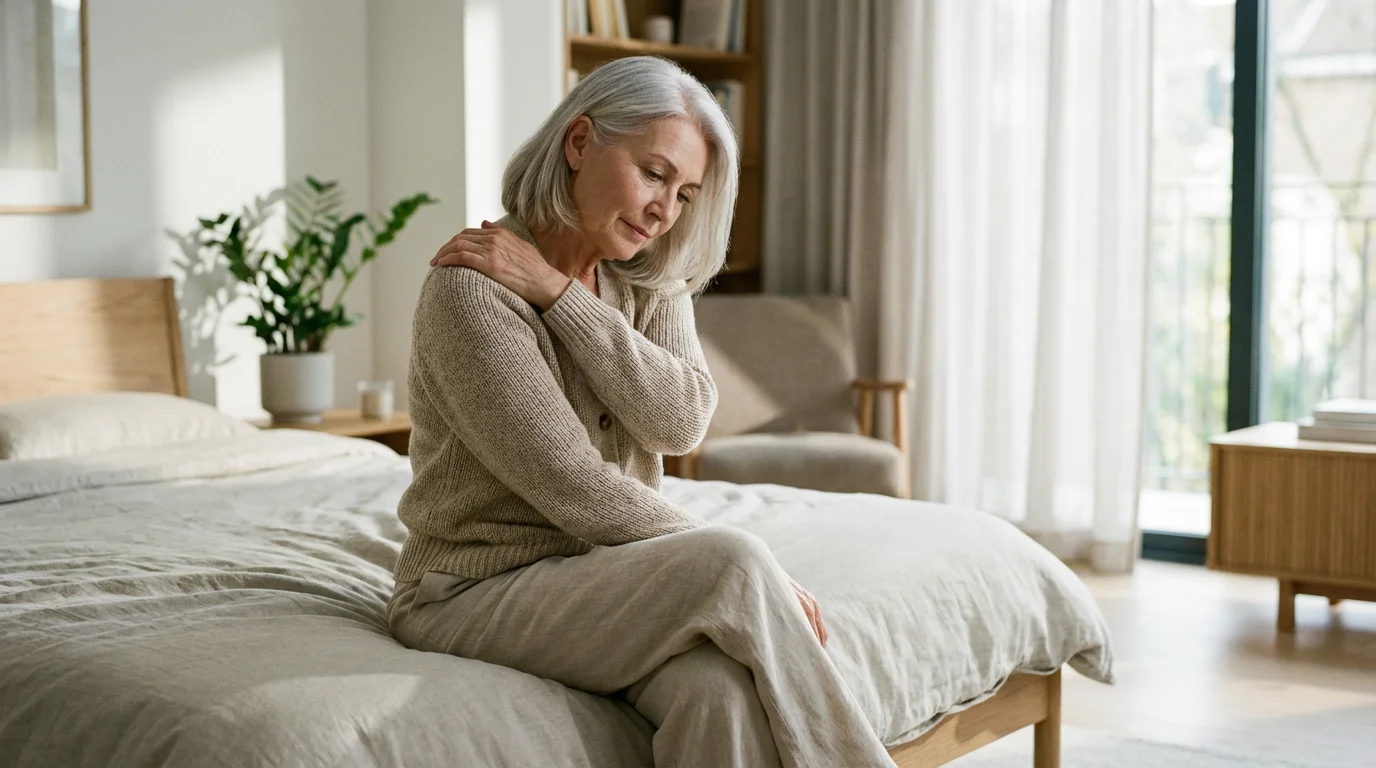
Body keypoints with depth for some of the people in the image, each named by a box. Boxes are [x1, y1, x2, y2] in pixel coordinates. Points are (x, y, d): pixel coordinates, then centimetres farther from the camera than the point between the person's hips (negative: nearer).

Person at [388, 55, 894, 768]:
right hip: (478, 593, -5)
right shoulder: (471, 288, -15)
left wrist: (557, 292, -17)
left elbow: (681, 421, -12)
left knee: (724, 689, -30)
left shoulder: (652, 282, 7)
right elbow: (575, 488, -19)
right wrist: (737, 569, -18)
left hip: (606, 572, 5)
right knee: (735, 564, -29)